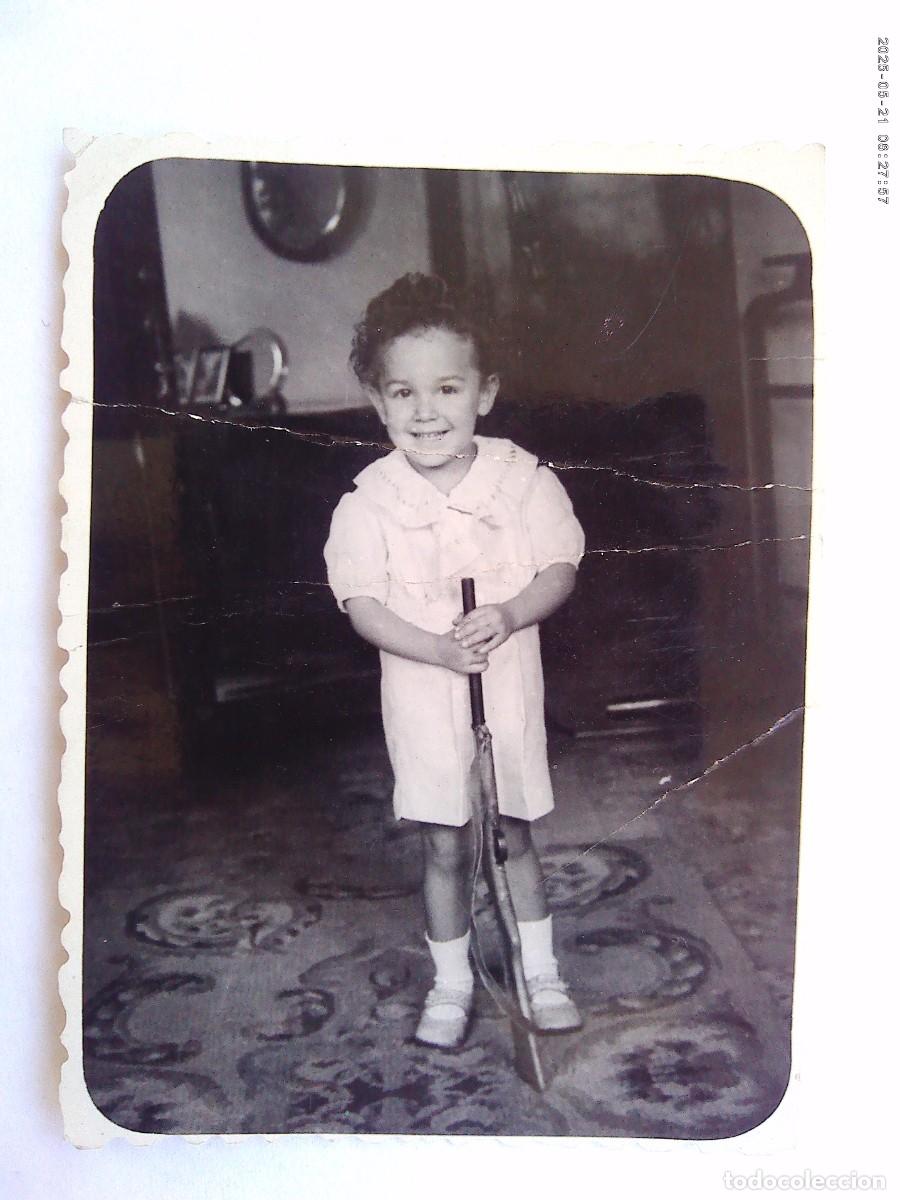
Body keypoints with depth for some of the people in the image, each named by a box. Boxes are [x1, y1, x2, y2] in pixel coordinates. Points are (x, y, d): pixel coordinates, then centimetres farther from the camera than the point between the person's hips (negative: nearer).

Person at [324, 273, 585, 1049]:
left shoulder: (523, 478, -8)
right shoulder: (370, 501, -10)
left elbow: (560, 570, -4)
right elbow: (363, 604, -11)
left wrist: (509, 614, -23)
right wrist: (440, 648, -25)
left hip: (509, 686, 1)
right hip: (422, 694, 0)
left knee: (515, 836, 14)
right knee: (445, 845, 10)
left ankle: (541, 973, 32)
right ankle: (452, 984, 28)